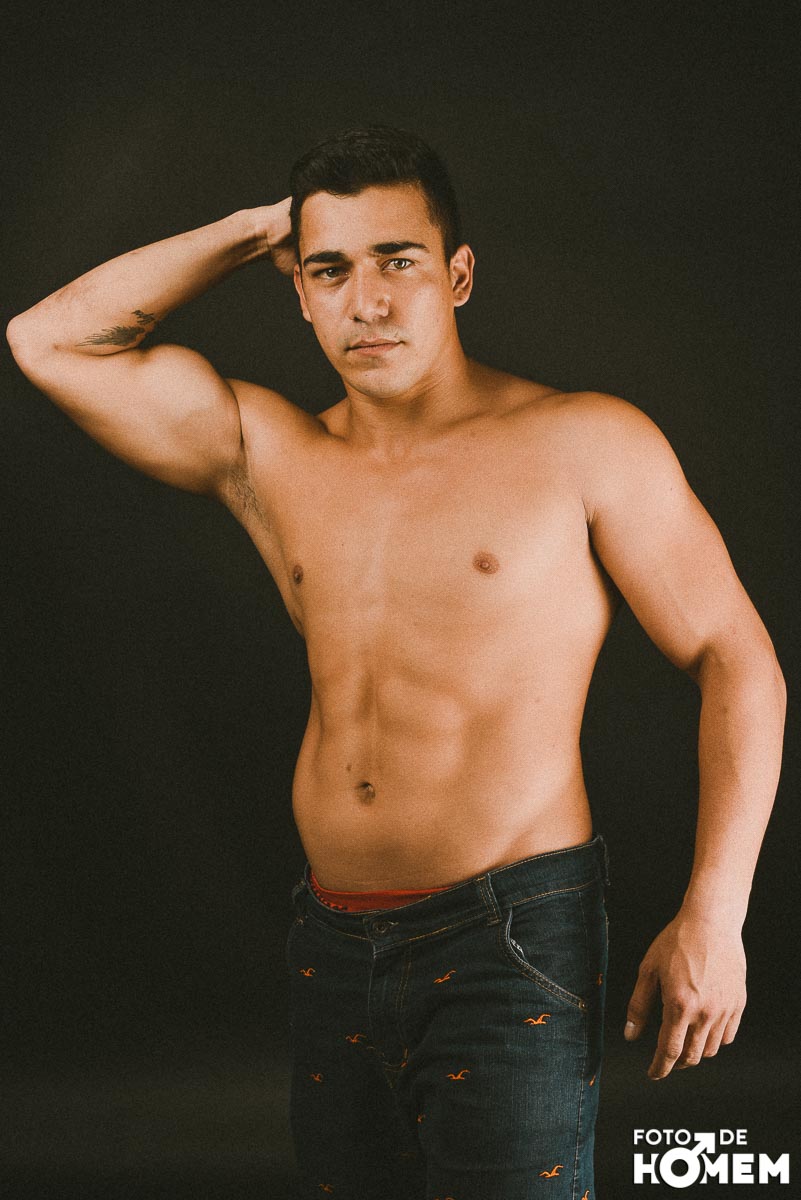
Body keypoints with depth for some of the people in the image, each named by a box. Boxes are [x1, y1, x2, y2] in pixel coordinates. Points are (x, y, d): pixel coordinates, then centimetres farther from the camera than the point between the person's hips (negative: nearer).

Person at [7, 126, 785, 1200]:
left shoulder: (586, 443, -2)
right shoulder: (271, 454, 10)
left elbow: (738, 664, -1)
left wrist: (713, 916, -9)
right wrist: (250, 230, 7)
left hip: (514, 945, -4)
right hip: (332, 947, 5)